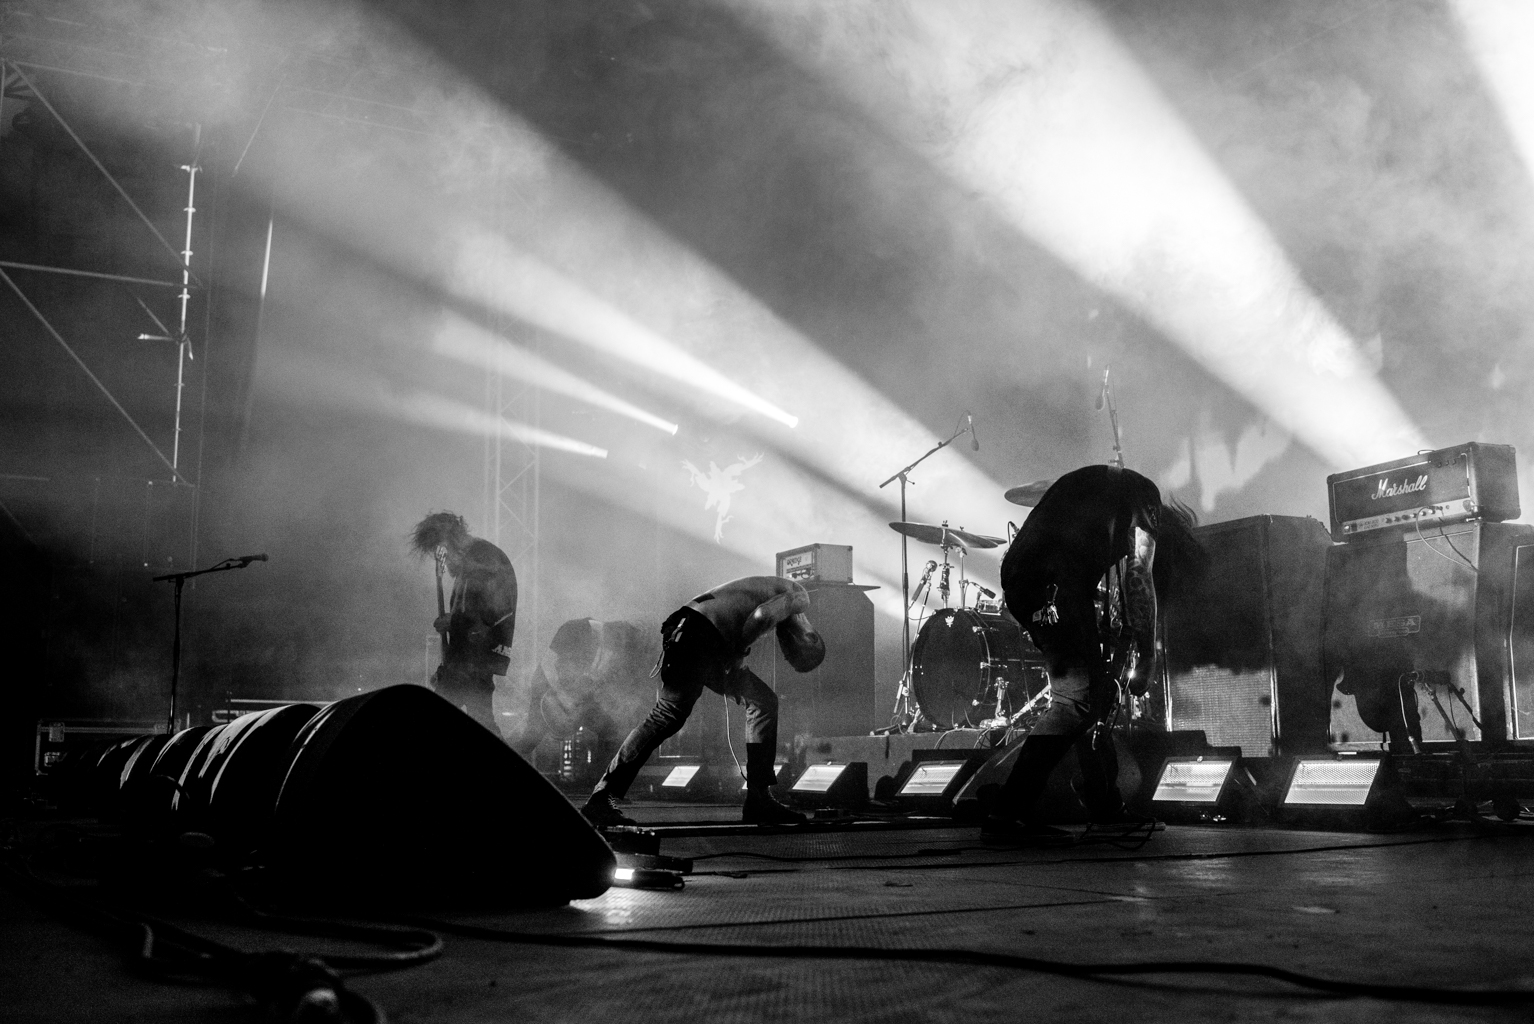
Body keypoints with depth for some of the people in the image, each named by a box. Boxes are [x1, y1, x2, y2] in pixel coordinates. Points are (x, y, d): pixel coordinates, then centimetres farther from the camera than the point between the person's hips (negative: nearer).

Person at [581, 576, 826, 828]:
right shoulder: (799, 596, 5)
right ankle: (600, 801, -20)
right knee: (670, 713, -17)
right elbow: (762, 615, -15)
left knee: (763, 701, 12)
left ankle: (758, 800, 9)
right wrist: (738, 654, -4)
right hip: (699, 630, -10)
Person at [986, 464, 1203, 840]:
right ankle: (1008, 813, -16)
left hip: (1018, 574, 9)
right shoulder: (1145, 496, 8)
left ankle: (1107, 809, 24)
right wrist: (1145, 654, -1)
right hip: (1053, 584, -9)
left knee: (1095, 693, 18)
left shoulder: (1095, 485, 33)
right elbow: (1138, 575, -4)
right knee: (1075, 700, -9)